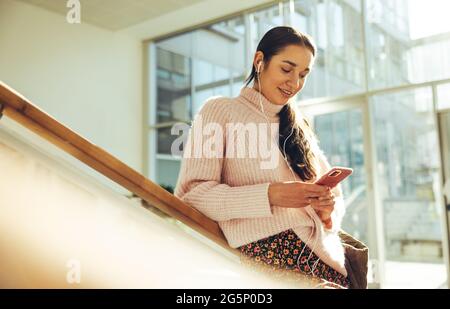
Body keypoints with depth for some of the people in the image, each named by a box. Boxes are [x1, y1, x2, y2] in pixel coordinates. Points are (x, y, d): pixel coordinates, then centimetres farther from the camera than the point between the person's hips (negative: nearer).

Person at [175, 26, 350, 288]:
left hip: (326, 255, 6)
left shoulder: (300, 128, 23)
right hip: (265, 251, -5)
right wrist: (270, 195, -18)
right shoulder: (220, 110, 4)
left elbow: (335, 194, 22)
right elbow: (190, 193, -7)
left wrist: (329, 207, -2)